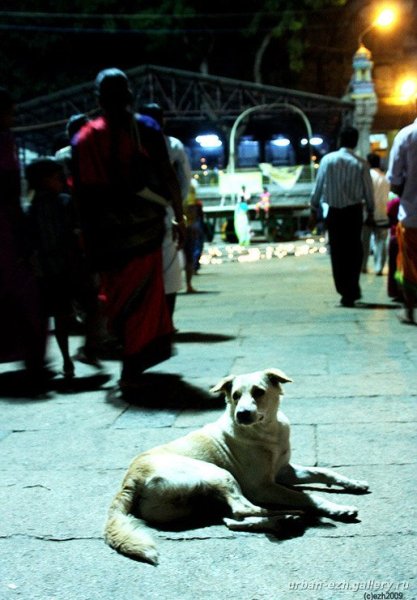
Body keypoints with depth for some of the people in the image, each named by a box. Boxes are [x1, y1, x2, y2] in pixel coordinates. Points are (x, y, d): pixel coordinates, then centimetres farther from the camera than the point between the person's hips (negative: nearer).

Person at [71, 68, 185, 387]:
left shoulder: (84, 137, 3)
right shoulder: (146, 128, -1)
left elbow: (81, 191, 2)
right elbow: (169, 178, -5)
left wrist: (89, 233, 8)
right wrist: (180, 217, 2)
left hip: (105, 229, 2)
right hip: (144, 225, -1)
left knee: (118, 293, 15)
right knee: (144, 294, 9)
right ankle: (133, 367, 10)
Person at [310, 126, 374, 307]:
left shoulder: (328, 159, -4)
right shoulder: (361, 164, -4)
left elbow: (318, 186, -3)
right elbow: (368, 191, 0)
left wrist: (314, 210, 5)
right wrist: (370, 212, 12)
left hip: (334, 212, 0)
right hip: (354, 212, 0)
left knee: (337, 252, 7)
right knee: (354, 251, 12)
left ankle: (345, 292, 5)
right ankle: (352, 291, 9)